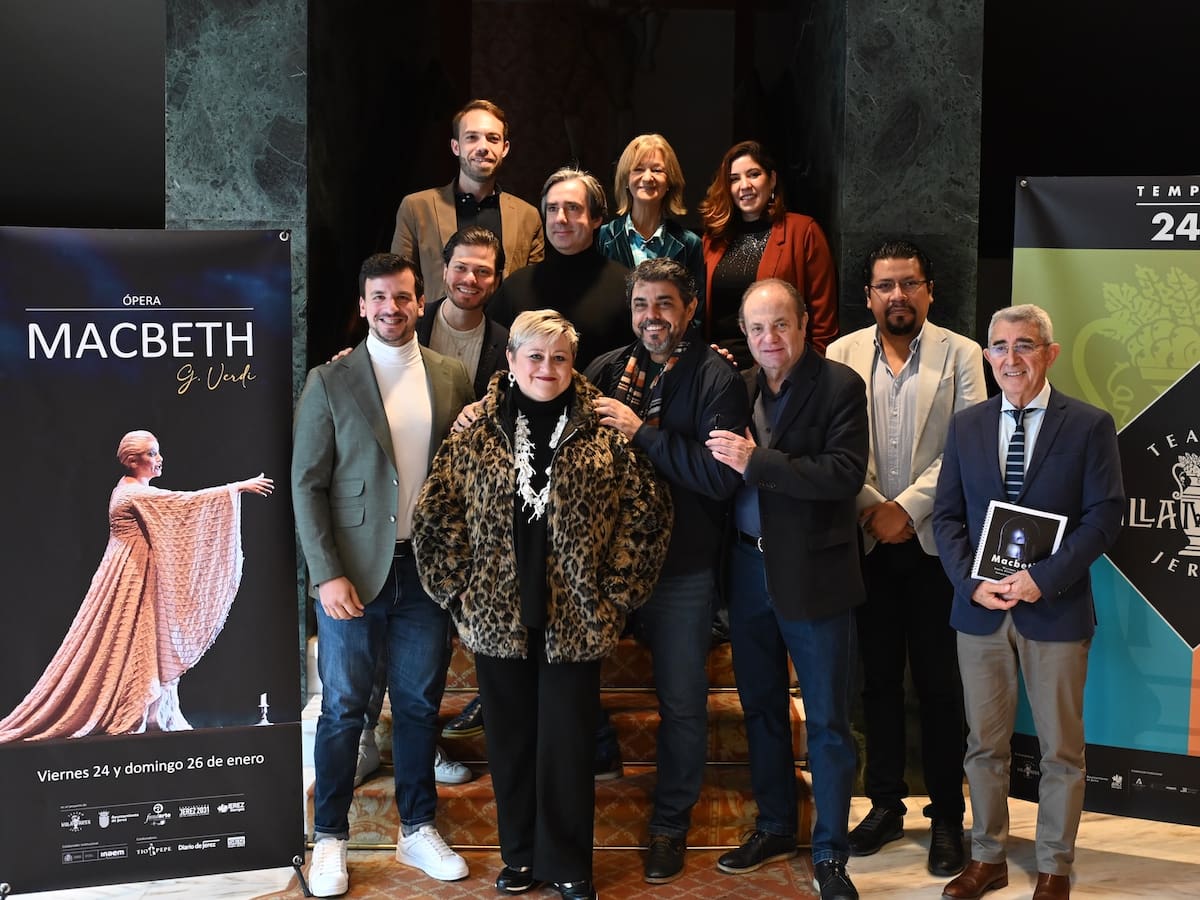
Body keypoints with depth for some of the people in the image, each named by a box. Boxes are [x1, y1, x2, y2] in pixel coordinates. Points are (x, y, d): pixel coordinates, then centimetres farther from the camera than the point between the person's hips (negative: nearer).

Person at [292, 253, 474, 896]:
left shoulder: (453, 379, 3)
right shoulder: (330, 382, -4)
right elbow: (306, 485, -6)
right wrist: (327, 574, -12)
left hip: (428, 569, 2)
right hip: (354, 571, -2)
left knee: (420, 703, 12)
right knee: (343, 708, 7)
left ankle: (417, 830, 28)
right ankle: (329, 837, 23)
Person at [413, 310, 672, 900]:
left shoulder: (604, 431, -3)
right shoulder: (476, 429, 0)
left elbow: (647, 513, 0)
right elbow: (434, 515, 4)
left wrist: (615, 592, -2)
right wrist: (459, 588, 0)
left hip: (575, 618, -1)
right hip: (498, 617, 1)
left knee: (568, 741, 6)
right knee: (511, 738, 12)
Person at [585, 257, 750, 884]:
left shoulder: (716, 379, -10)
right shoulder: (607, 369, 3)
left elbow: (721, 474, -21)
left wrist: (641, 432, -21)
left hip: (683, 567, -3)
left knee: (681, 702, 9)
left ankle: (671, 821, 27)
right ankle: (599, 750, 43)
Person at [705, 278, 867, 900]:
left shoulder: (839, 385, -9)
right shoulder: (740, 387, 6)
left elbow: (846, 473, -20)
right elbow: (718, 472, 11)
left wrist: (757, 462, -23)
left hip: (812, 573, -5)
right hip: (748, 568, 6)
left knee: (827, 720, 4)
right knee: (760, 708, 17)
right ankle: (774, 828, 33)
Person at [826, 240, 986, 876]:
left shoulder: (961, 354, 0)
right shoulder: (843, 354, 6)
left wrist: (907, 507, -14)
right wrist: (873, 510, -10)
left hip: (934, 540, -2)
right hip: (867, 540, 2)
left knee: (939, 683, 4)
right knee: (879, 679, 11)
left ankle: (946, 817, 15)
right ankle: (885, 805, 24)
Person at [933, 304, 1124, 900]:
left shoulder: (1090, 426, -3)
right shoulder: (965, 426, 7)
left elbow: (1104, 516, -8)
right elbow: (947, 516, 7)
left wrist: (1043, 578, -17)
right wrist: (972, 582, -9)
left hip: (1055, 610, -3)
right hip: (979, 609, 3)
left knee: (1061, 750, 8)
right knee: (984, 745, 12)